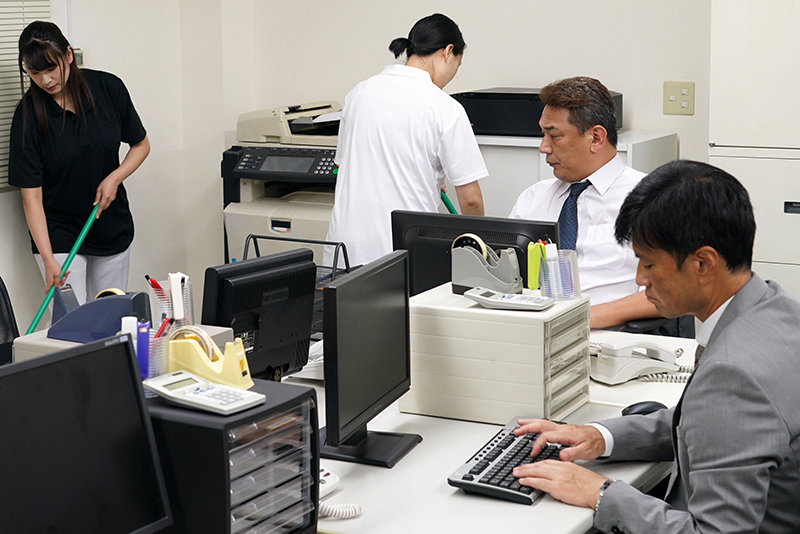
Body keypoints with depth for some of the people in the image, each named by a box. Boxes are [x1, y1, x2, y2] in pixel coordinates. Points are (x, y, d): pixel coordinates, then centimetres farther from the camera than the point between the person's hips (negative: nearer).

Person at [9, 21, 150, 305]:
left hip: (113, 227, 3)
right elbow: (31, 196, -16)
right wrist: (48, 259, -26)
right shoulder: (28, 114, -16)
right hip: (58, 235, -3)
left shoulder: (108, 88, -9)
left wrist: (115, 177, -14)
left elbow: (141, 145, 6)